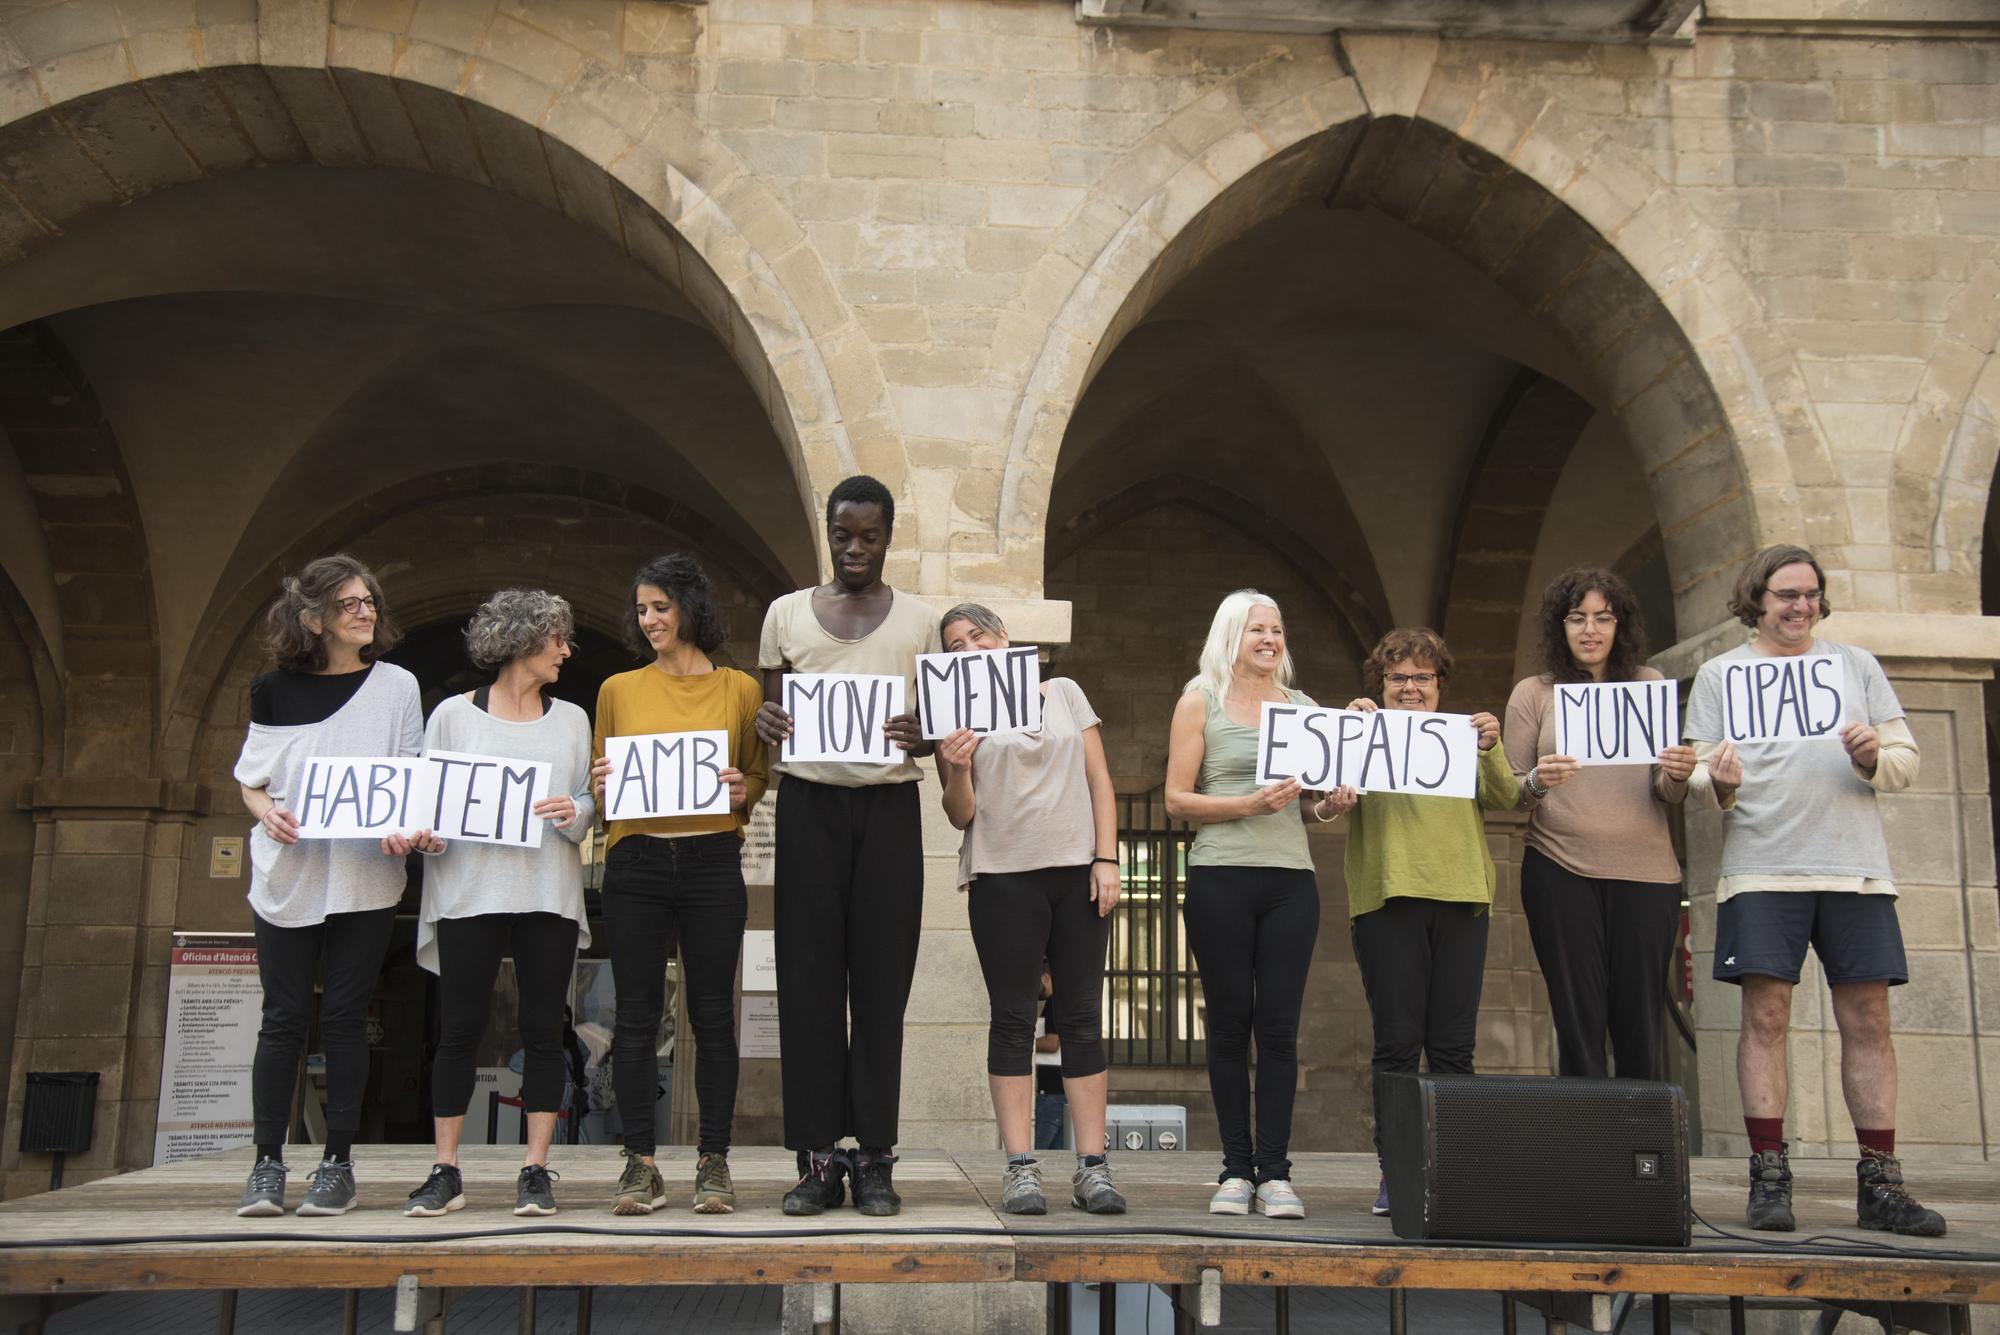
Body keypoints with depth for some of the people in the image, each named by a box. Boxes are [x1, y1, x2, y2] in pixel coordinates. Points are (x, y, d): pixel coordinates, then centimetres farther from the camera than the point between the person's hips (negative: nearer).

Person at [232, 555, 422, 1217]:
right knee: (284, 1017, 1)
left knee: (344, 1015, 2)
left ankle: (338, 1163, 10)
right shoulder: (276, 691, 5)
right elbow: (250, 779, 11)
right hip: (287, 873, 1)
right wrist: (267, 812, -11)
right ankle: (267, 1163, 9)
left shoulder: (397, 685, 4)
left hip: (366, 875, 0)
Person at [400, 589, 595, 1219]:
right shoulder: (453, 713, 6)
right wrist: (417, 835, -13)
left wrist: (574, 813, -9)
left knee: (543, 1030, 1)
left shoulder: (571, 719, 13)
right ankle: (445, 1172, 9)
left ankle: (536, 1170, 7)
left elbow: (590, 801, 12)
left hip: (548, 892, 2)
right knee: (459, 1030, 1)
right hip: (468, 889, -2)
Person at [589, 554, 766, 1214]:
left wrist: (743, 791, -11)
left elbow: (762, 776, 10)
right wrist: (600, 787, -6)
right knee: (636, 1015, 3)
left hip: (711, 863, -1)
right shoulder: (619, 689, 11)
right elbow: (598, 781, 16)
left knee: (712, 1014, 2)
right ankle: (640, 1162, 11)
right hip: (635, 863, 1)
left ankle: (713, 1161, 12)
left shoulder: (740, 689, 7)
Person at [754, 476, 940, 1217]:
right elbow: (768, 714, 12)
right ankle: (817, 1155, 6)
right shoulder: (786, 613, 10)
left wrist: (920, 737, -14)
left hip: (889, 804, 0)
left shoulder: (919, 620, 9)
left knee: (881, 978, 0)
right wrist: (764, 725, -11)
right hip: (808, 802, 1)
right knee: (809, 979, -1)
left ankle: (875, 1156, 7)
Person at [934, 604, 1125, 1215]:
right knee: (1013, 1020, -2)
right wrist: (956, 770, -17)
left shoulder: (1064, 693, 11)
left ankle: (1092, 1166, 4)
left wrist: (1106, 859, 0)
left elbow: (1099, 781, 10)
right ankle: (1021, 1168, 0)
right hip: (1002, 877, -1)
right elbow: (961, 816, 3)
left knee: (1082, 1019, 1)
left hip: (1077, 870, 1)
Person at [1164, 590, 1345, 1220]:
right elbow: (1176, 800, -1)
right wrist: (1248, 803, -15)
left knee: (1279, 1026, -1)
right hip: (1220, 878, -2)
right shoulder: (1200, 702, 5)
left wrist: (1332, 805, -2)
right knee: (1229, 1024, 2)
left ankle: (1274, 1171, 4)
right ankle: (1236, 1170, 9)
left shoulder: (1303, 707, 15)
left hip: (1290, 879, 2)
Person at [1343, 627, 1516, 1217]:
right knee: (1397, 1045, -3)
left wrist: (1492, 748, -10)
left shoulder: (1461, 738, 20)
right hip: (1388, 897, -2)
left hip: (1462, 899, 2)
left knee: (1453, 1046, 2)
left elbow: (1502, 800, 6)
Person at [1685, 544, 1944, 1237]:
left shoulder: (1856, 664, 15)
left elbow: (1907, 762, 11)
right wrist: (1718, 784, -17)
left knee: (1868, 1020, 1)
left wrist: (1874, 758, -11)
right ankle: (1769, 1175, -1)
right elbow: (1698, 779, 6)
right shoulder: (1719, 673, 10)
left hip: (1856, 868, 2)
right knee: (1765, 1016, -6)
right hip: (1762, 868, -2)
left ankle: (1880, 1185, 7)